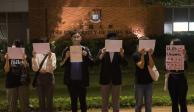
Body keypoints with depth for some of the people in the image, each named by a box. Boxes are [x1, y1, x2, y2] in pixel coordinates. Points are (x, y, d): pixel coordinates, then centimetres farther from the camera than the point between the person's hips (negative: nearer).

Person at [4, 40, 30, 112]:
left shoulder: (24, 56, 1)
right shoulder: (9, 57, 2)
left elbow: (27, 68, -11)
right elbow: (6, 70, -4)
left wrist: (24, 60, -28)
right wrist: (7, 60, -18)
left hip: (23, 82, 0)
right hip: (11, 83, 1)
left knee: (24, 103, 5)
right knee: (12, 103, 6)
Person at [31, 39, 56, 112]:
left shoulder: (52, 54, 1)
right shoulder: (37, 55, 4)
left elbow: (52, 68, -10)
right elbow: (35, 69, -4)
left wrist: (49, 57, -20)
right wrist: (34, 57, -13)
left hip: (49, 77, -2)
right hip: (39, 77, 2)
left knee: (49, 99, 0)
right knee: (41, 99, 7)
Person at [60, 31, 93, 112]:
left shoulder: (85, 49, 3)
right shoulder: (67, 50, 4)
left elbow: (91, 63, -4)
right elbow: (62, 65, 0)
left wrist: (86, 56, -21)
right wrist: (66, 57, -18)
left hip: (82, 80, -1)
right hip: (71, 80, 1)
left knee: (82, 100, 4)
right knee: (73, 100, 10)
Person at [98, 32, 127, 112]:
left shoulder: (119, 51, 1)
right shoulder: (102, 51, 0)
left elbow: (124, 63, -10)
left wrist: (122, 54, -28)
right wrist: (102, 55, -32)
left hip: (116, 79, 1)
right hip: (105, 79, 0)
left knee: (116, 101, 9)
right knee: (104, 101, 8)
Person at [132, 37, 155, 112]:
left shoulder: (149, 54, 5)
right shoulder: (136, 55, -4)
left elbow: (151, 66, -10)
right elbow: (141, 66, -17)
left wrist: (149, 54, -17)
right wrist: (142, 55, -23)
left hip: (149, 82, 3)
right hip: (139, 83, -3)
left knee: (148, 104, 7)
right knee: (139, 104, 3)